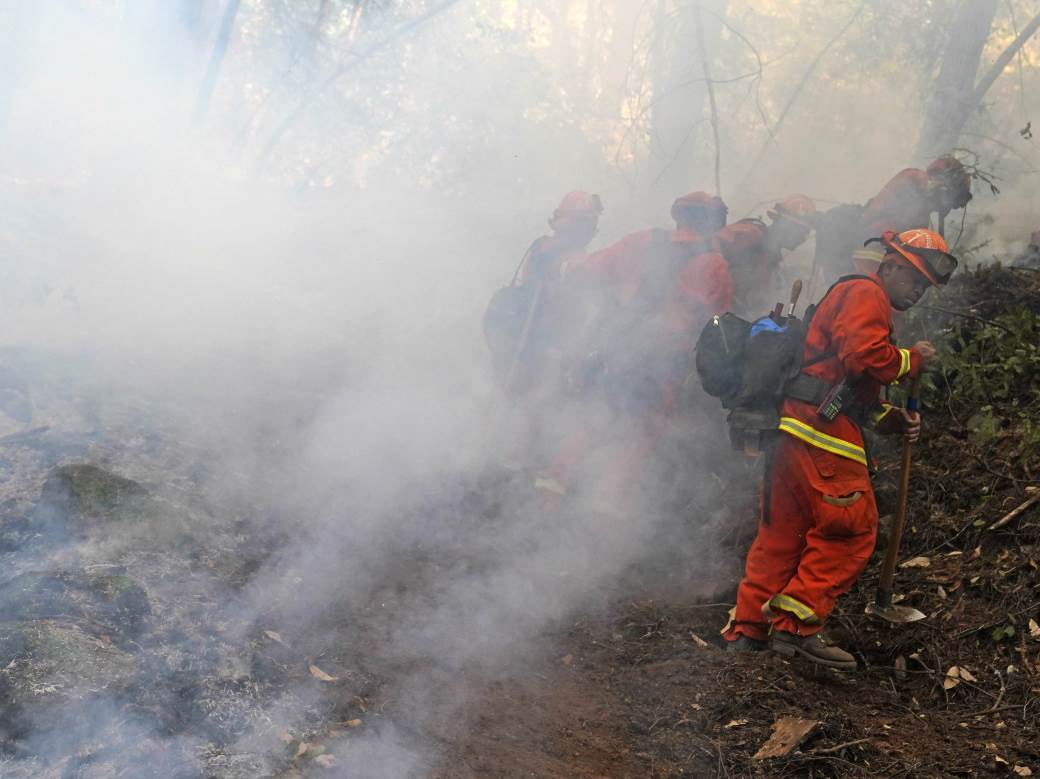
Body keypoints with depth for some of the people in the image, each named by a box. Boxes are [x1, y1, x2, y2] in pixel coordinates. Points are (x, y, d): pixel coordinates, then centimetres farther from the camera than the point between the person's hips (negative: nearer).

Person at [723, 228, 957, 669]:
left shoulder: (864, 301, 31)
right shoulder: (865, 294, -2)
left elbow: (859, 394, 29)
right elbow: (864, 354, -20)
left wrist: (895, 421, 15)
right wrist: (911, 360, -4)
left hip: (794, 432, 11)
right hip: (821, 433, -11)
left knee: (782, 533, 12)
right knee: (852, 531, -5)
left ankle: (748, 629, 16)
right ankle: (798, 627, -5)